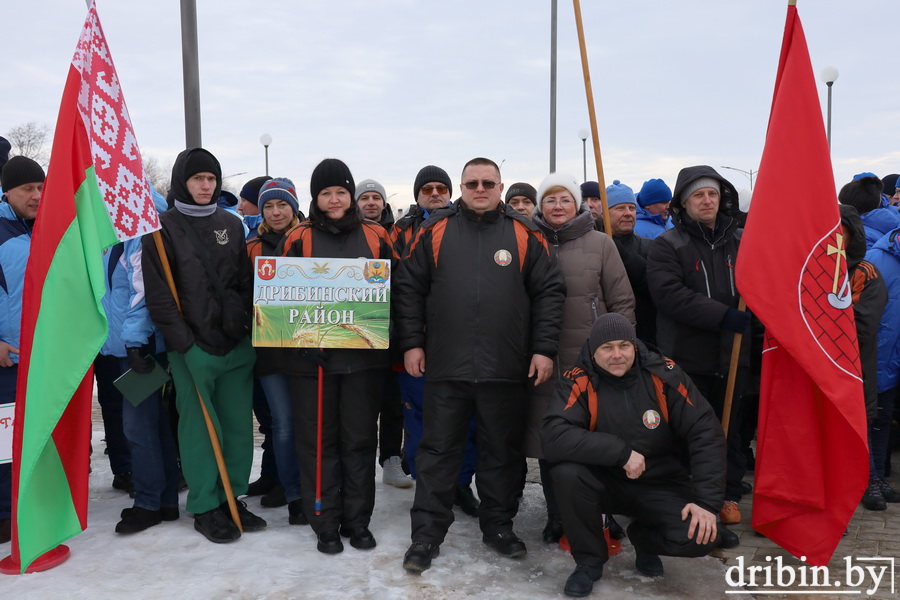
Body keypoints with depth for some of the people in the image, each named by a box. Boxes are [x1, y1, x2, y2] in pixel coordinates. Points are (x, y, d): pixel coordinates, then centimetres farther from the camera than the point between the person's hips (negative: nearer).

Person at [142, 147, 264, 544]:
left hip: (236, 342, 4)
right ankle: (205, 507, 14)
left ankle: (233, 499, 20)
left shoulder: (231, 224, 13)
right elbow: (158, 293, -6)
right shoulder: (163, 227, 0)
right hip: (192, 346, -4)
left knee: (238, 425, 7)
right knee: (200, 427, 2)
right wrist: (183, 341, -13)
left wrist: (247, 325, 3)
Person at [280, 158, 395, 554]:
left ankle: (357, 520, 22)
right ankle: (325, 523, 19)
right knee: (318, 439, 5)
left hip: (364, 354, 1)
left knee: (360, 439, 8)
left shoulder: (376, 236, 7)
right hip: (312, 356, -1)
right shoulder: (298, 238, 5)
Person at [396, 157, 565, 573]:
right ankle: (427, 533, 19)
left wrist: (544, 348, -3)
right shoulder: (435, 231, 4)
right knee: (438, 450, 7)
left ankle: (498, 525, 30)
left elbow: (548, 292, 3)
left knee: (502, 451, 13)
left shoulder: (525, 234, 4)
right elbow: (409, 289, 5)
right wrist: (411, 343, -1)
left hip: (505, 368, 1)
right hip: (446, 366, 0)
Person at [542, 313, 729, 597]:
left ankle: (644, 539, 14)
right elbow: (554, 437, -28)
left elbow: (706, 434, -10)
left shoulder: (663, 374, -12)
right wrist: (621, 452, -30)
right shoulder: (580, 381, -16)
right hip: (606, 482, 0)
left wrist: (707, 501, -17)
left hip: (661, 485, 1)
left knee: (700, 537, -24)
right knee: (567, 473, -30)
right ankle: (589, 559, -2)